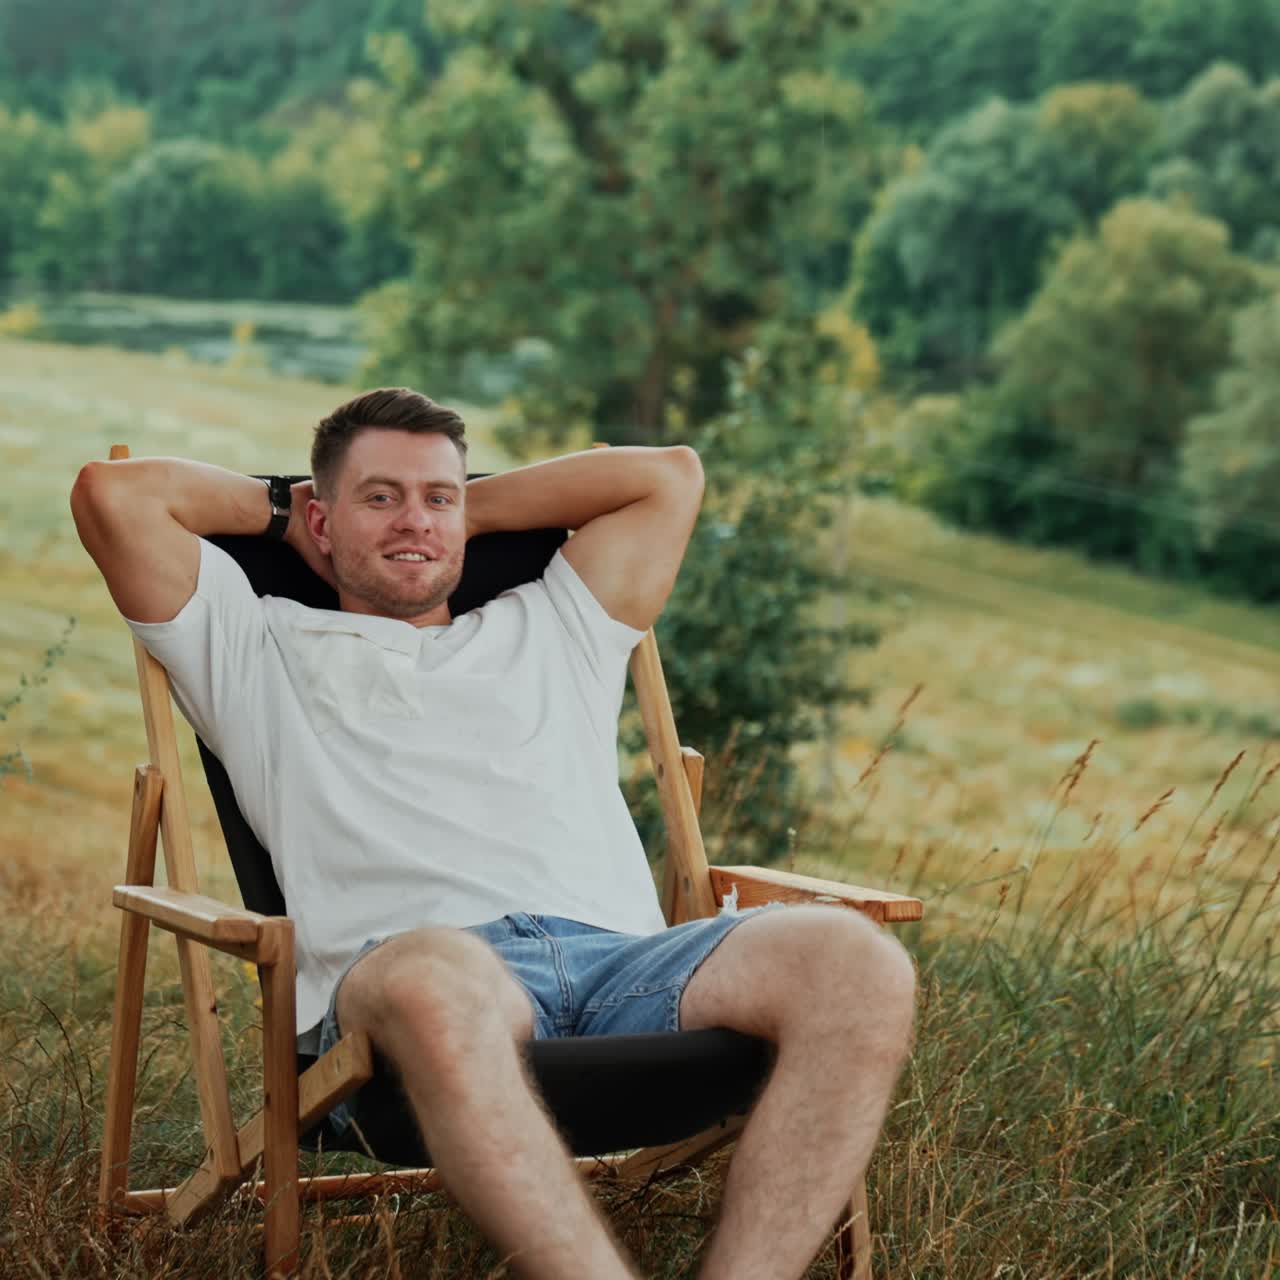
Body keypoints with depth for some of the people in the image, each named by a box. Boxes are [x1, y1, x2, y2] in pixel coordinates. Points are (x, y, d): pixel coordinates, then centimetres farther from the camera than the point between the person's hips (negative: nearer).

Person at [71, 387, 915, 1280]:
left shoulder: (550, 635, 37)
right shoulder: (260, 652, 28)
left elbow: (670, 474, 40)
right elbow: (113, 493, 21)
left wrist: (473, 505, 41)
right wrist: (277, 506, 36)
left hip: (625, 957, 4)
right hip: (406, 964, -3)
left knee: (859, 963, -28)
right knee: (437, 978, -44)